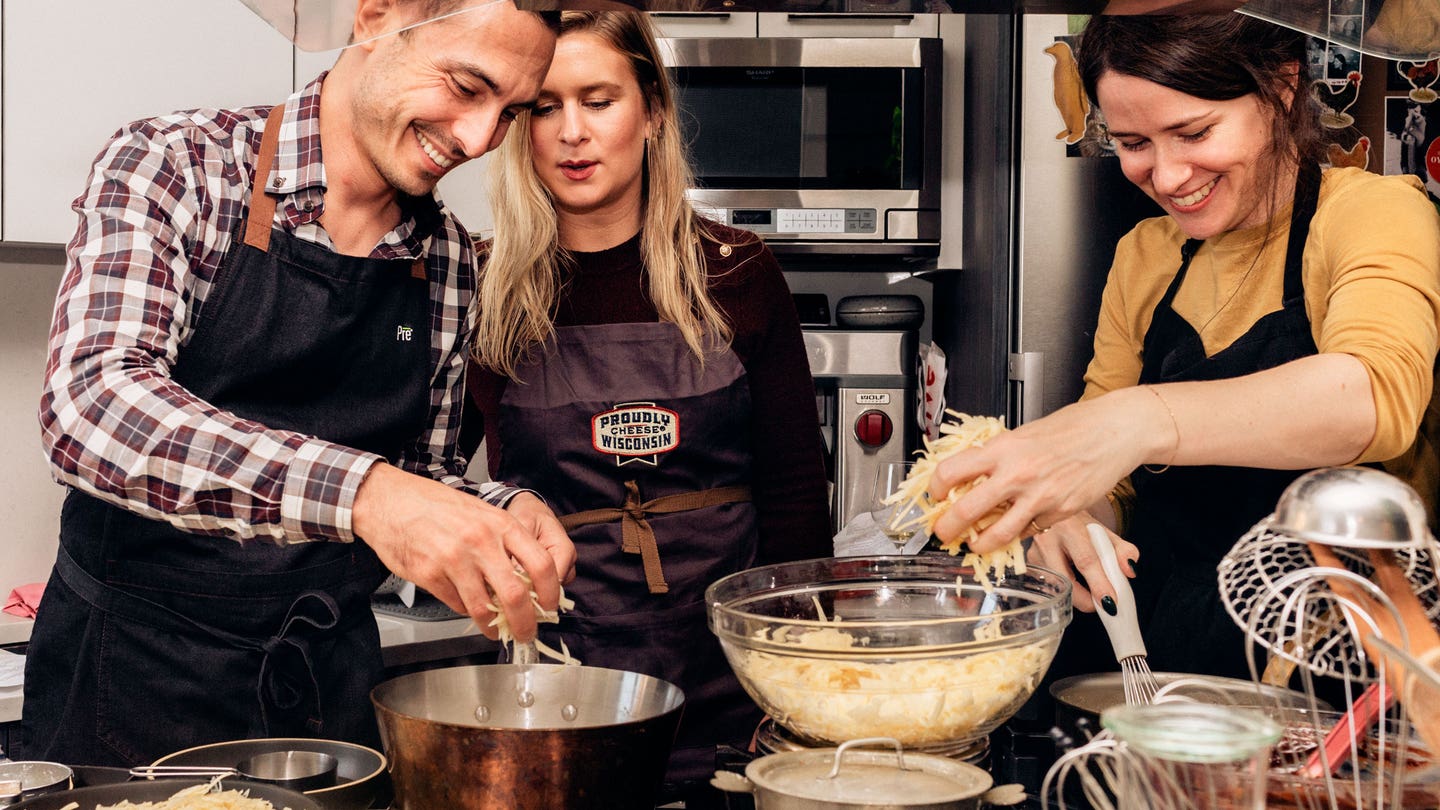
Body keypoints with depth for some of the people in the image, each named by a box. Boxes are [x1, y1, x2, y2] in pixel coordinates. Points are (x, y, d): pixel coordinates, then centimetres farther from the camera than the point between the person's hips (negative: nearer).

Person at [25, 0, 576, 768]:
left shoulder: (448, 258, 3)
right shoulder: (169, 165, -12)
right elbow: (88, 409, -28)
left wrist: (500, 514, -12)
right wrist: (358, 490, -40)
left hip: (330, 682, 4)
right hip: (136, 672, -4)